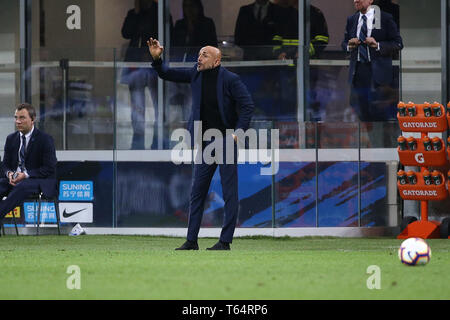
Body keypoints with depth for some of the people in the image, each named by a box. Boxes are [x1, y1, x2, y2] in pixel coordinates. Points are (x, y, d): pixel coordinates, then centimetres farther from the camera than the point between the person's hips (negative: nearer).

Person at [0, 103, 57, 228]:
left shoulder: (45, 139, -4)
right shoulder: (11, 139, 14)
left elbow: (49, 169, -9)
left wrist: (26, 175, -20)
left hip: (40, 181, -5)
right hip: (14, 179, 5)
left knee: (22, 186, -39)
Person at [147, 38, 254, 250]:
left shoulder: (230, 80, -11)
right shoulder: (196, 74, 5)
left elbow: (248, 105, -9)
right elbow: (166, 74, 11)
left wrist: (238, 131, -14)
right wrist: (156, 59, -6)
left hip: (226, 141, -6)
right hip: (204, 143, 6)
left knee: (229, 192, -3)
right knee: (197, 192, 6)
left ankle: (225, 241, -1)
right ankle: (191, 240, 10)